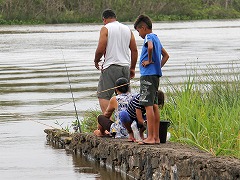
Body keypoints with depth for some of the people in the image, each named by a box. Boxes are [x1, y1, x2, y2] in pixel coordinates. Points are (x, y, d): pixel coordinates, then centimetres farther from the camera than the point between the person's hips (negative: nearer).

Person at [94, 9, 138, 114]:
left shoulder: (106, 29, -4)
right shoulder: (127, 29, 13)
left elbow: (101, 49, -11)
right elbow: (134, 50, 12)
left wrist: (96, 61, 7)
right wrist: (132, 68, 18)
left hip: (111, 67, -6)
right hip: (125, 67, 6)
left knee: (103, 95, -5)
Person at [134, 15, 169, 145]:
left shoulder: (149, 37, -9)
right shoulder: (156, 38, 19)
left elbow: (150, 47, -33)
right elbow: (166, 55, 29)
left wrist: (149, 61, -18)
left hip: (148, 75, -10)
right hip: (155, 75, 10)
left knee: (148, 106, -10)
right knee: (154, 106, 10)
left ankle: (150, 137, -13)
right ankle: (156, 137, 11)